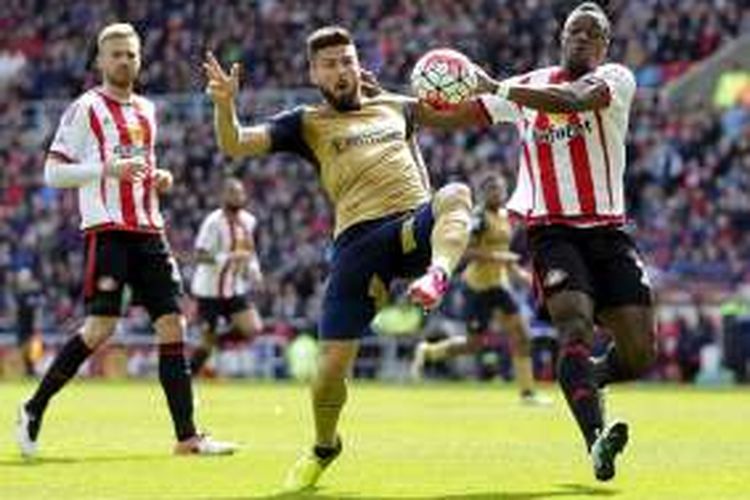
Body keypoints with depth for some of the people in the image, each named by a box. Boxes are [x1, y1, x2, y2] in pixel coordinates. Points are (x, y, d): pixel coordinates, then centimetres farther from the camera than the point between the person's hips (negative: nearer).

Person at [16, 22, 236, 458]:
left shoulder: (146, 111, 20)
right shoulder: (86, 108, -1)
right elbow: (54, 172, -6)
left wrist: (159, 178, 11)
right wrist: (109, 169, -17)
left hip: (149, 230, 7)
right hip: (107, 230, -7)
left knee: (173, 324, -1)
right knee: (101, 327, -15)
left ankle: (187, 435, -1)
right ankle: (34, 410, 1)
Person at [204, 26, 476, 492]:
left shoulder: (394, 106, 24)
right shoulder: (307, 123, 15)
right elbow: (235, 144, 0)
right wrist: (225, 104, -18)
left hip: (417, 225, 1)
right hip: (359, 240, -1)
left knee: (456, 195, -32)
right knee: (333, 363, -6)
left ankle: (438, 274, -60)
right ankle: (324, 448, 23)